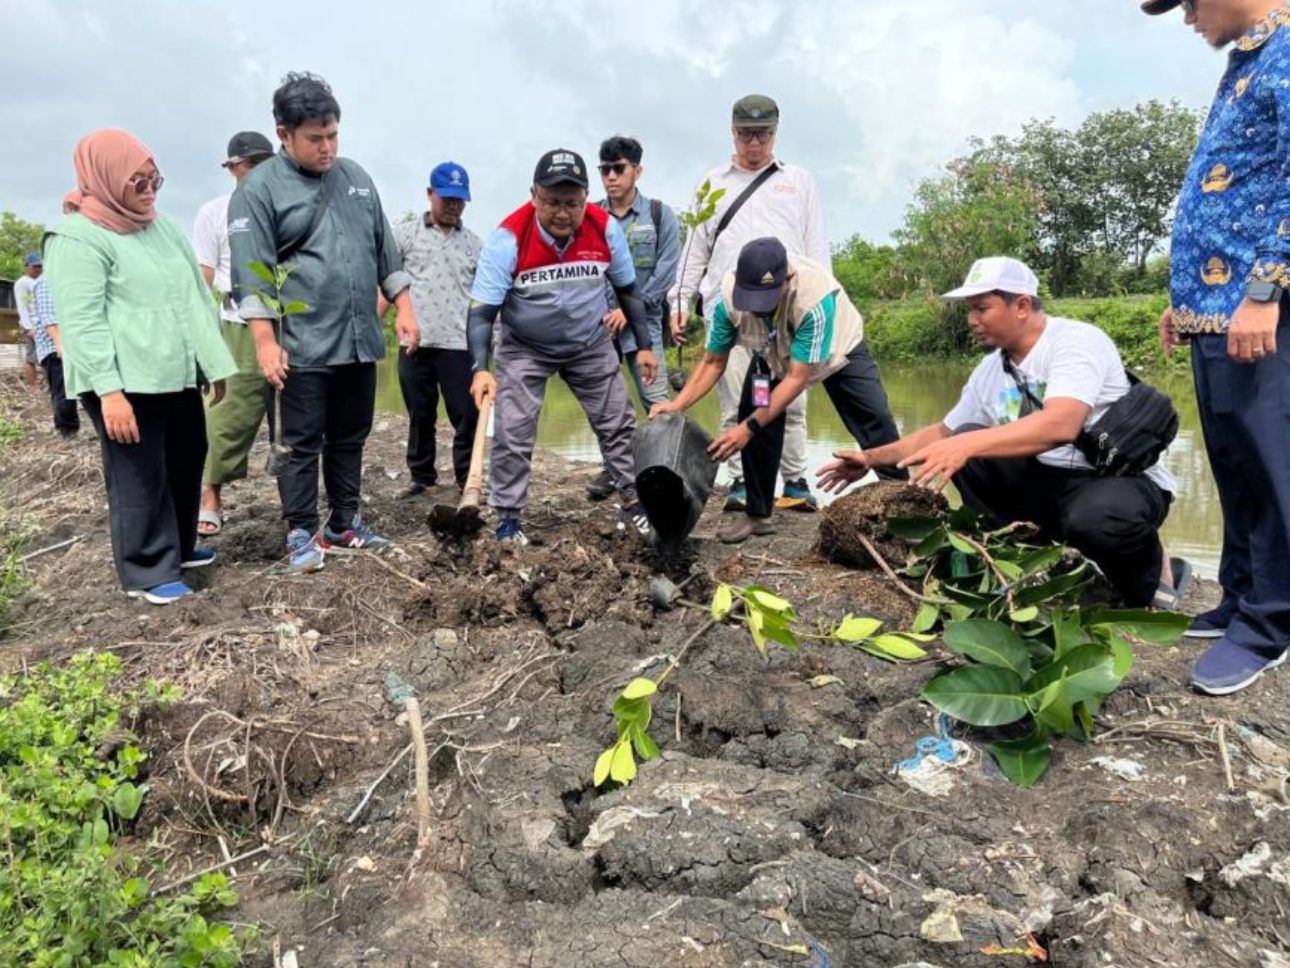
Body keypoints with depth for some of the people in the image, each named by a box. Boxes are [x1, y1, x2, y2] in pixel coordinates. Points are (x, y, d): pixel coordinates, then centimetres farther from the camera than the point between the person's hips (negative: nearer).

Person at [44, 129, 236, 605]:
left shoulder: (163, 227, 15)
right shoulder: (78, 239, -8)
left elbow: (196, 297, 17)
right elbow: (82, 323, -15)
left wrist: (217, 362, 13)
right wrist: (109, 390, -23)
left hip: (176, 375, 8)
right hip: (125, 383, -7)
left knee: (185, 462, 14)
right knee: (140, 476, -1)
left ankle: (179, 548, 32)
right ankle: (149, 572, 10)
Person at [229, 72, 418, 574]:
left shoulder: (355, 177, 13)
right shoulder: (258, 189, -6)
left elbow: (384, 250, 17)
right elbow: (251, 274, -11)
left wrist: (403, 307, 11)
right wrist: (265, 341, -16)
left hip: (360, 340, 6)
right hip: (304, 345, -6)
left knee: (350, 439, 13)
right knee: (302, 444, 2)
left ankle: (344, 524, 26)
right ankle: (301, 534, 14)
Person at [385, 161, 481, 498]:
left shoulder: (474, 244, 9)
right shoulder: (405, 233, 6)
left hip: (459, 344, 0)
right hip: (415, 342, 0)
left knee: (467, 415, -2)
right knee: (420, 415, 10)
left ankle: (469, 480, 8)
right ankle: (422, 476, 22)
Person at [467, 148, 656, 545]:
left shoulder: (605, 228, -16)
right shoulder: (508, 238, -25)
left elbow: (628, 289, 0)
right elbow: (482, 311, -24)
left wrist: (644, 345, 2)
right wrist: (481, 369, -37)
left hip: (592, 345, 3)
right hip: (524, 349, -2)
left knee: (617, 423, 7)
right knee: (512, 434, -6)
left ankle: (633, 502, 23)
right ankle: (508, 519, 8)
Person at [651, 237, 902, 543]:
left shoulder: (815, 296, -43)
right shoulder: (728, 296, -32)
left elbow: (797, 378, -37)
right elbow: (713, 363, -17)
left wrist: (748, 427, -42)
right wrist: (677, 406, -30)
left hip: (838, 348, -3)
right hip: (773, 355, 3)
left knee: (876, 424, -14)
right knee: (755, 415, -14)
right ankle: (757, 514, 2)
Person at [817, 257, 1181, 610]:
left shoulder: (1077, 340, -17)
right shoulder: (989, 371, 4)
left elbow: (1060, 426, -35)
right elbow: (944, 434, 16)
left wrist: (968, 445, -42)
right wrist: (874, 457, 6)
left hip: (1125, 480, -6)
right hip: (1047, 482, 6)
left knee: (1097, 517, -39)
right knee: (965, 446, -10)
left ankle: (1151, 575, -3)